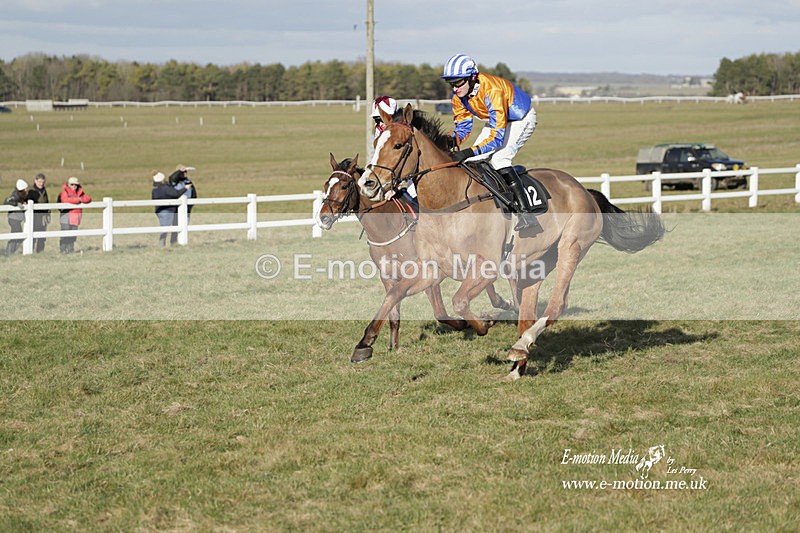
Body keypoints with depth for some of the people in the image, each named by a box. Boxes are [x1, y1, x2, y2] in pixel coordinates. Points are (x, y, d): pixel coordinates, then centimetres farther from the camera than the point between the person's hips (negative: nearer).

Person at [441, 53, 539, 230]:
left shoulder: (492, 91, -39)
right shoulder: (459, 95, -14)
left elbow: (498, 136, -41)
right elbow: (463, 125, -4)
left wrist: (471, 152, -50)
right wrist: (451, 141, -26)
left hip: (522, 118, -9)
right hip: (496, 121, 9)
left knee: (498, 158, -26)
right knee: (477, 159, -2)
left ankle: (526, 211, -29)